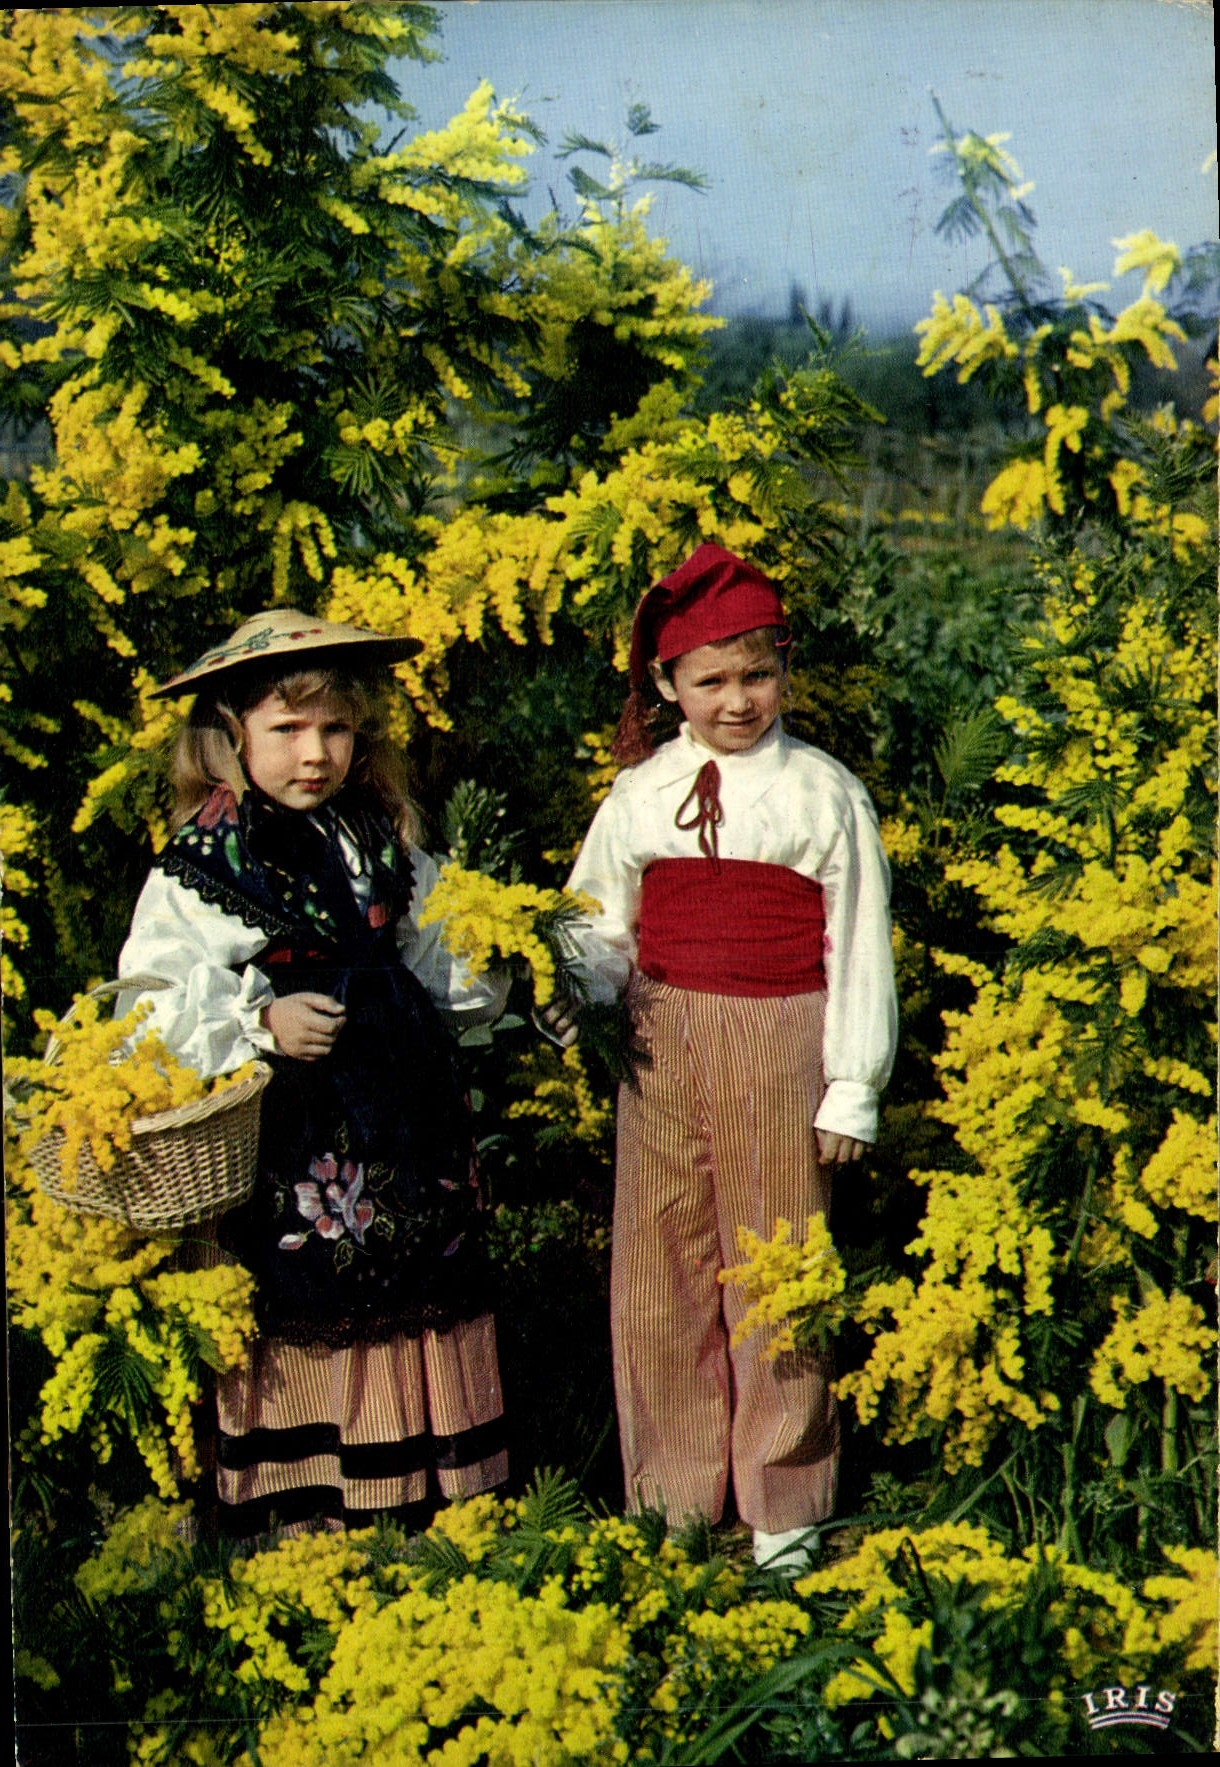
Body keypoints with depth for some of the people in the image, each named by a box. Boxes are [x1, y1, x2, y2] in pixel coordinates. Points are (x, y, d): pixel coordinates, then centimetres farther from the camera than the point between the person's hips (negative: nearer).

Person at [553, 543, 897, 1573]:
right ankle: (671, 1499, 25)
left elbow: (858, 948, -2)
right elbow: (599, 928, 11)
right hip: (662, 1046, 3)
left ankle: (782, 1508, 22)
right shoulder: (640, 796, 6)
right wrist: (576, 995, -11)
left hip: (779, 1048, -3)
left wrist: (852, 1089, -4)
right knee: (658, 1274, 9)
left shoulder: (825, 794, -3)